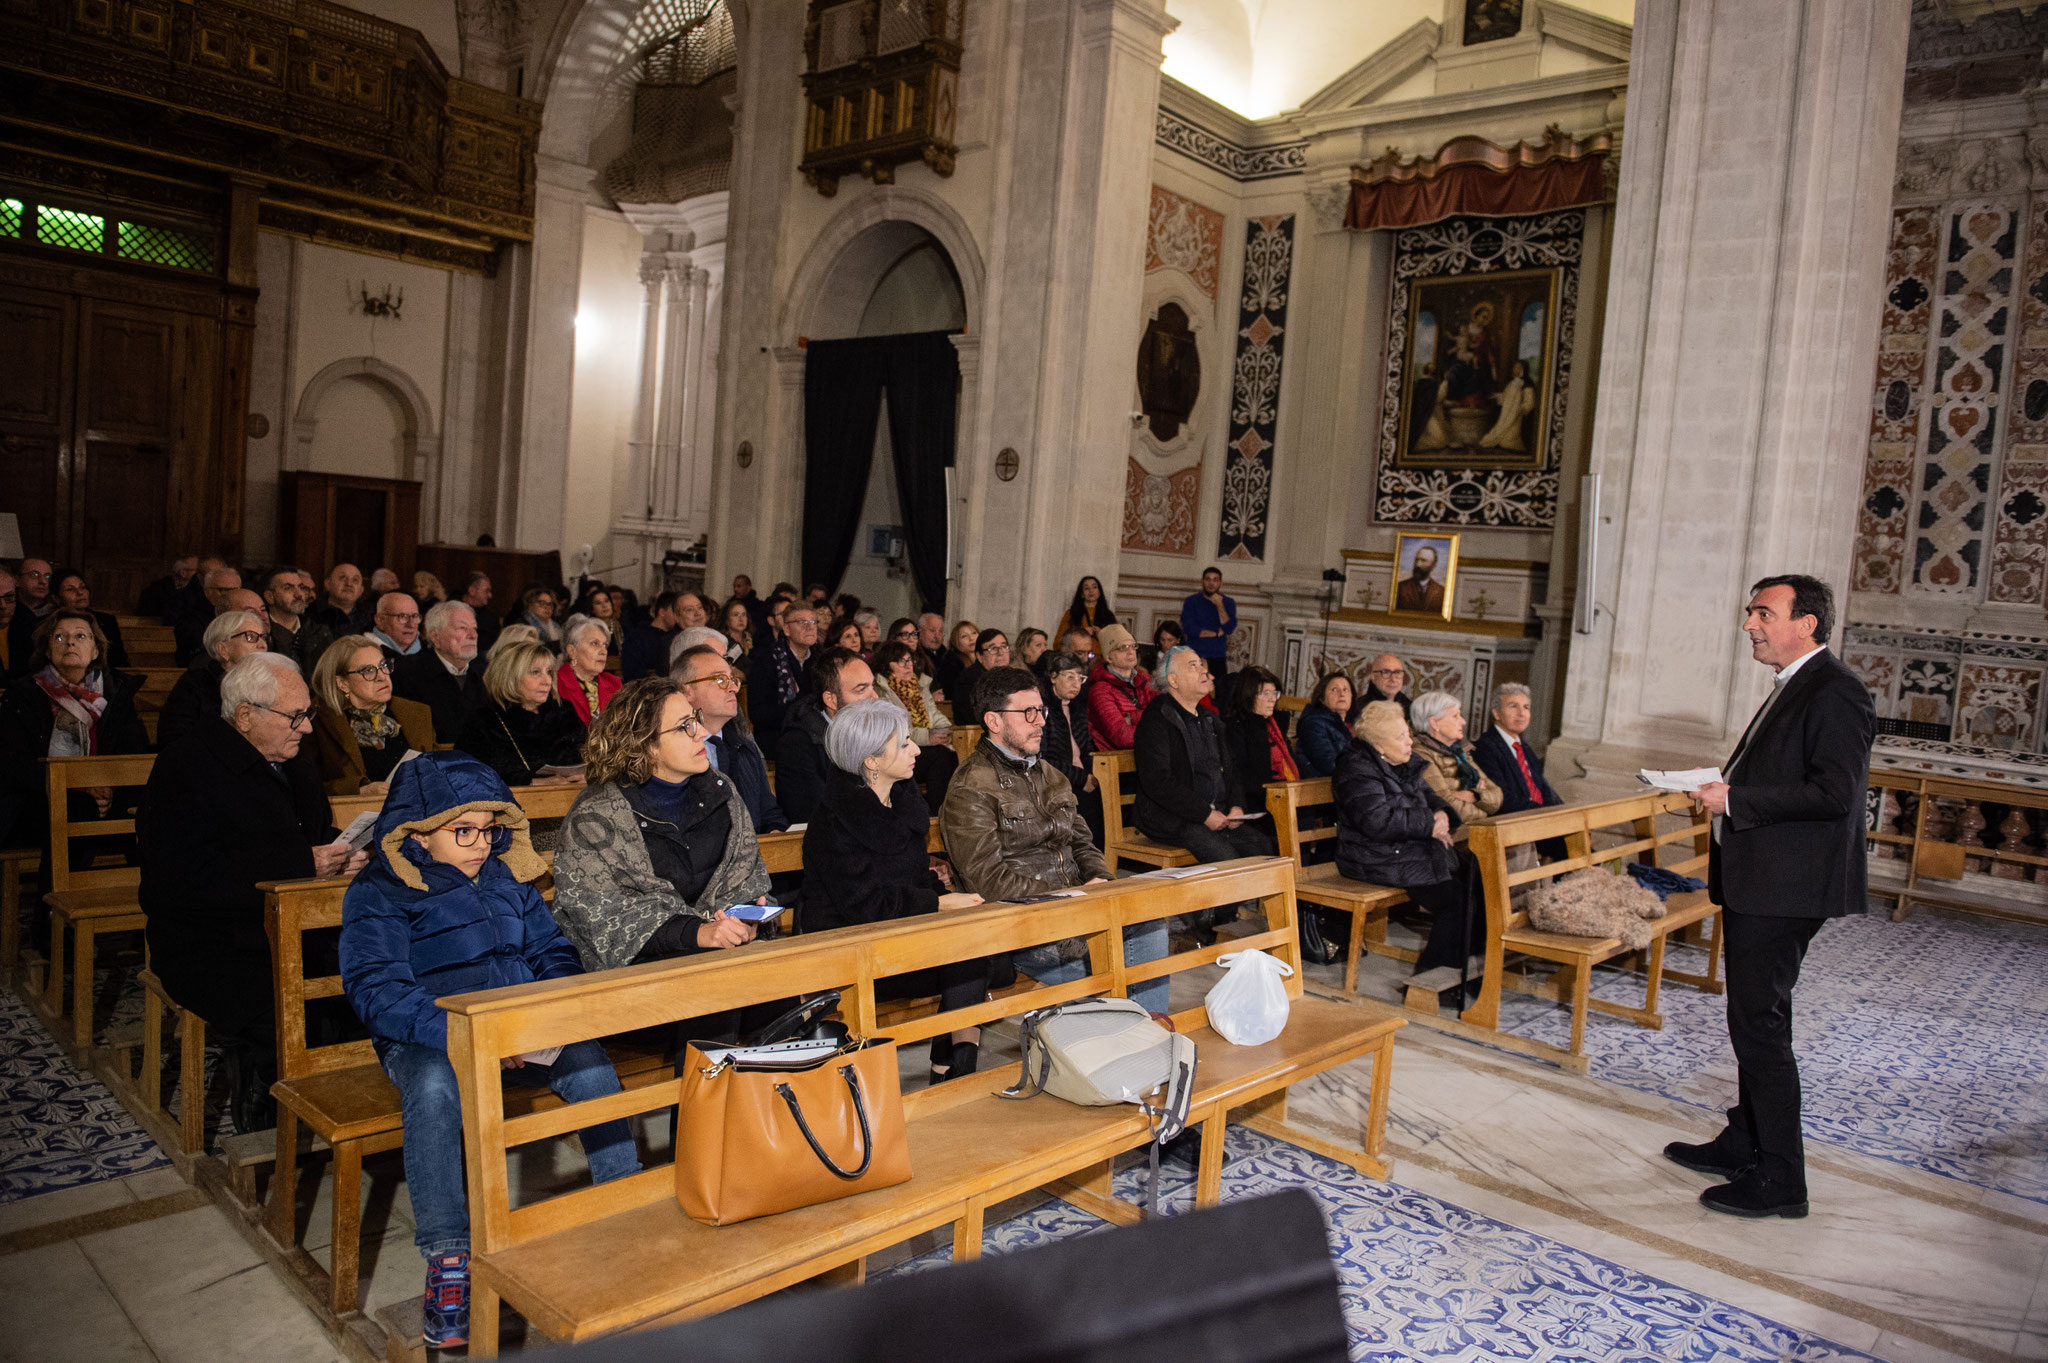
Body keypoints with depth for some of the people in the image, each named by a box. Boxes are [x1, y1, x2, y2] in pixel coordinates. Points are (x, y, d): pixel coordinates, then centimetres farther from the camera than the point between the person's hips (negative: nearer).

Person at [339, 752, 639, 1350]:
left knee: (589, 1060, -25)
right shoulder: (378, 893, -3)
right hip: (428, 1037, -3)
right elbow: (375, 988, -15)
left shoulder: (508, 878, 14)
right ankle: (448, 1261, -30)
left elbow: (552, 951, 17)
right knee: (433, 1087, -38)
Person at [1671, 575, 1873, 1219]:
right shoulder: (1793, 688, 16)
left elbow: (1835, 792, -24)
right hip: (1758, 881, 11)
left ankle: (1778, 1179, 6)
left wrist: (1736, 800, -20)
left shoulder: (1834, 693, -16)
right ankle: (1746, 1144, 31)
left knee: (1759, 1021, -5)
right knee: (1754, 1016, 18)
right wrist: (1725, 791, 7)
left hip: (1786, 887, -11)